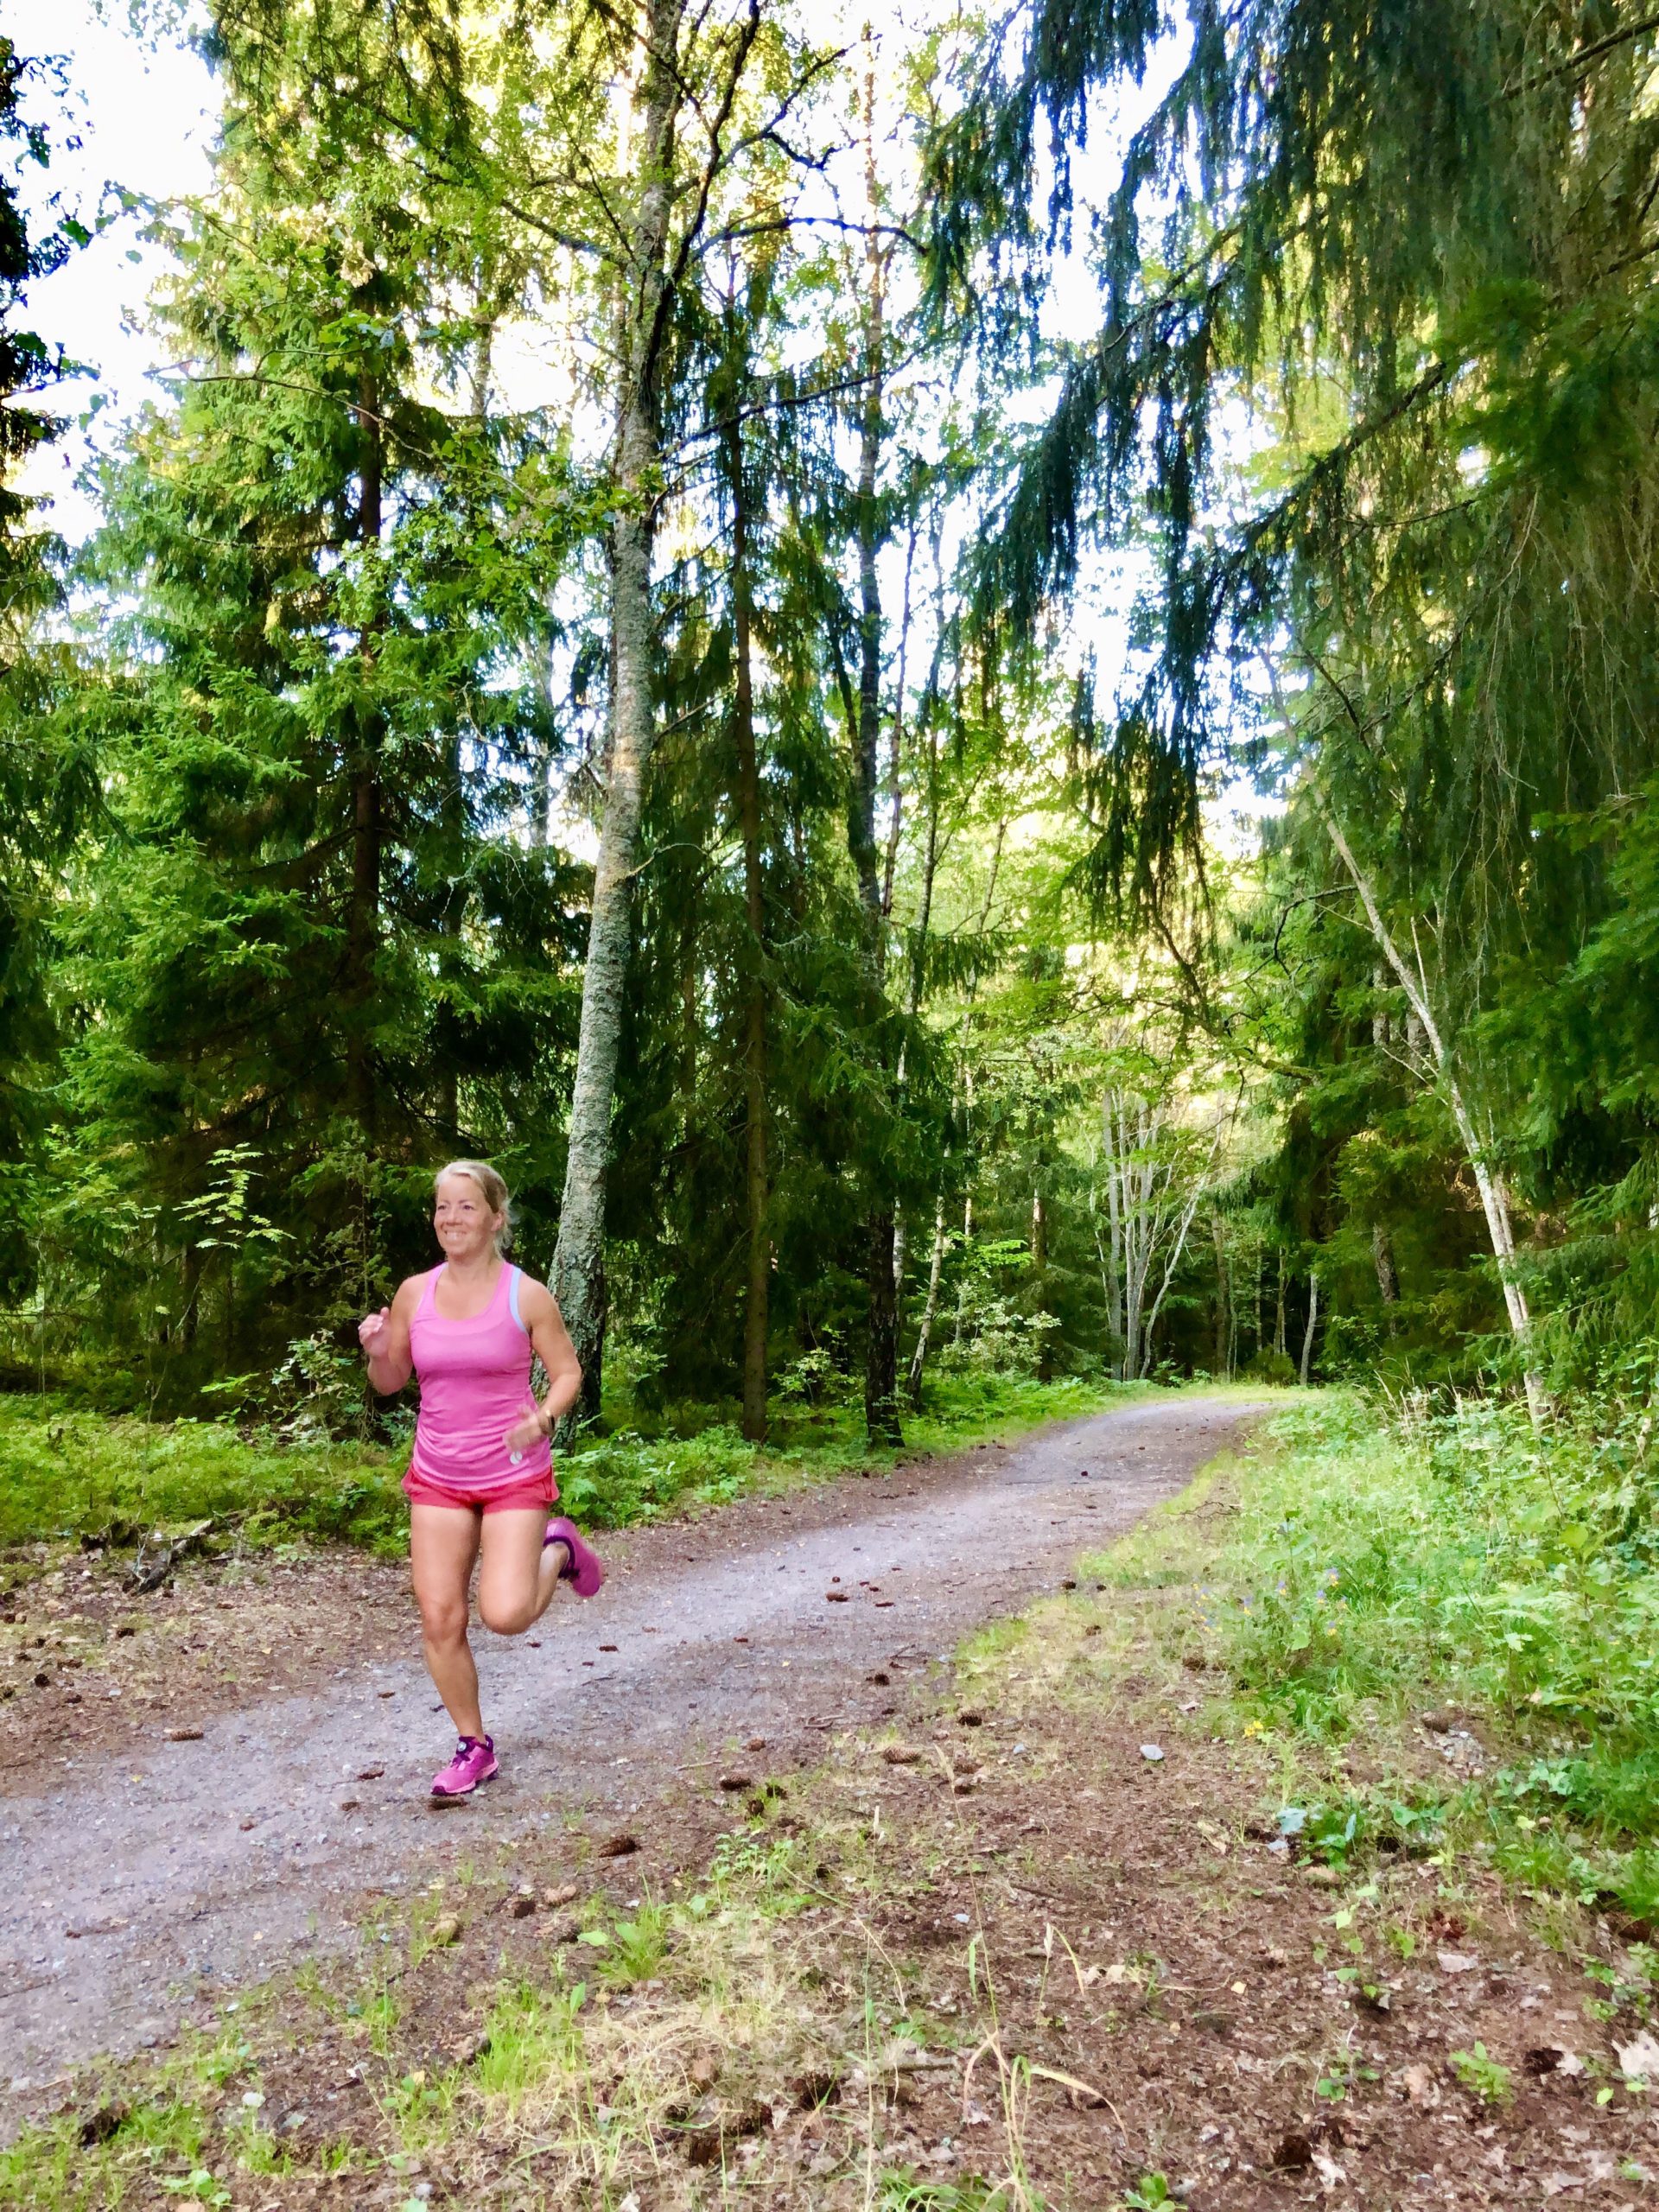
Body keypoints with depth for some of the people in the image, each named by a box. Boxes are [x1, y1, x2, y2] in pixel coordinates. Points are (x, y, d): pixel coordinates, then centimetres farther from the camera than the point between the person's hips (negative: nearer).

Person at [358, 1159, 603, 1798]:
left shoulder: (527, 1295, -11)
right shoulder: (414, 1293, -1)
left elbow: (568, 1373, -4)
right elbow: (390, 1383, 8)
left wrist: (544, 1416, -23)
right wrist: (377, 1352, -13)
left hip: (515, 1476, -3)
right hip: (437, 1478, 4)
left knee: (506, 1615, -14)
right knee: (439, 1620, 3)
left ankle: (556, 1550, 20)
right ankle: (473, 1748, 25)